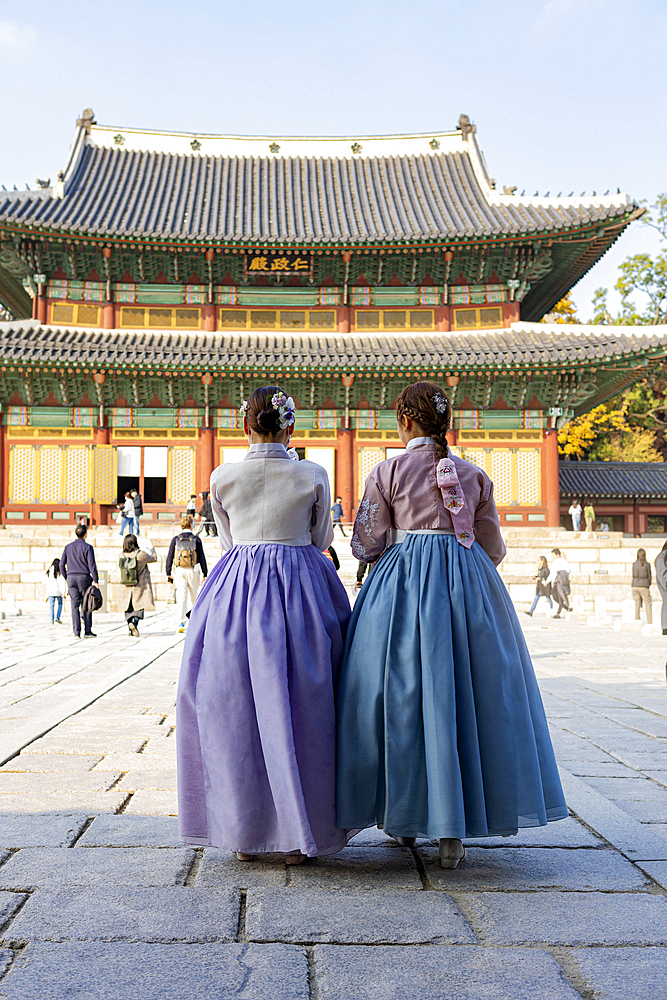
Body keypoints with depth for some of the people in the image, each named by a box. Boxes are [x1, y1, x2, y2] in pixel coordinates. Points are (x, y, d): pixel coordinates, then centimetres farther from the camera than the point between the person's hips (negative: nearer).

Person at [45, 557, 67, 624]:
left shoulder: (49, 572, 7)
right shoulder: (60, 572, -6)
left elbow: (47, 583, 11)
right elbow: (63, 583, -10)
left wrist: (47, 595, 18)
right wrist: (64, 593, -8)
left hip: (50, 591, 3)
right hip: (58, 591, -3)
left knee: (51, 605, 5)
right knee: (60, 604, 16)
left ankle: (52, 621, 4)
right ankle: (57, 618, 4)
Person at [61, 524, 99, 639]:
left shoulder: (68, 547, 8)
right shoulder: (87, 547, -6)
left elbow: (62, 564, 9)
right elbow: (92, 565, -10)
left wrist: (66, 577, 19)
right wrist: (96, 581, -6)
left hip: (71, 578, 4)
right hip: (84, 577, -4)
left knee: (75, 605, 3)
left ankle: (76, 631, -1)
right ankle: (87, 631, 0)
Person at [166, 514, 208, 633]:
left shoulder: (176, 539, 3)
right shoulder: (196, 539, 0)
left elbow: (170, 557, 3)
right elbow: (201, 557, 1)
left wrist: (168, 573, 9)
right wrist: (205, 573, 6)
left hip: (179, 571, 0)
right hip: (193, 571, 0)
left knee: (181, 597, -3)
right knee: (194, 597, 16)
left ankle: (181, 623, -13)